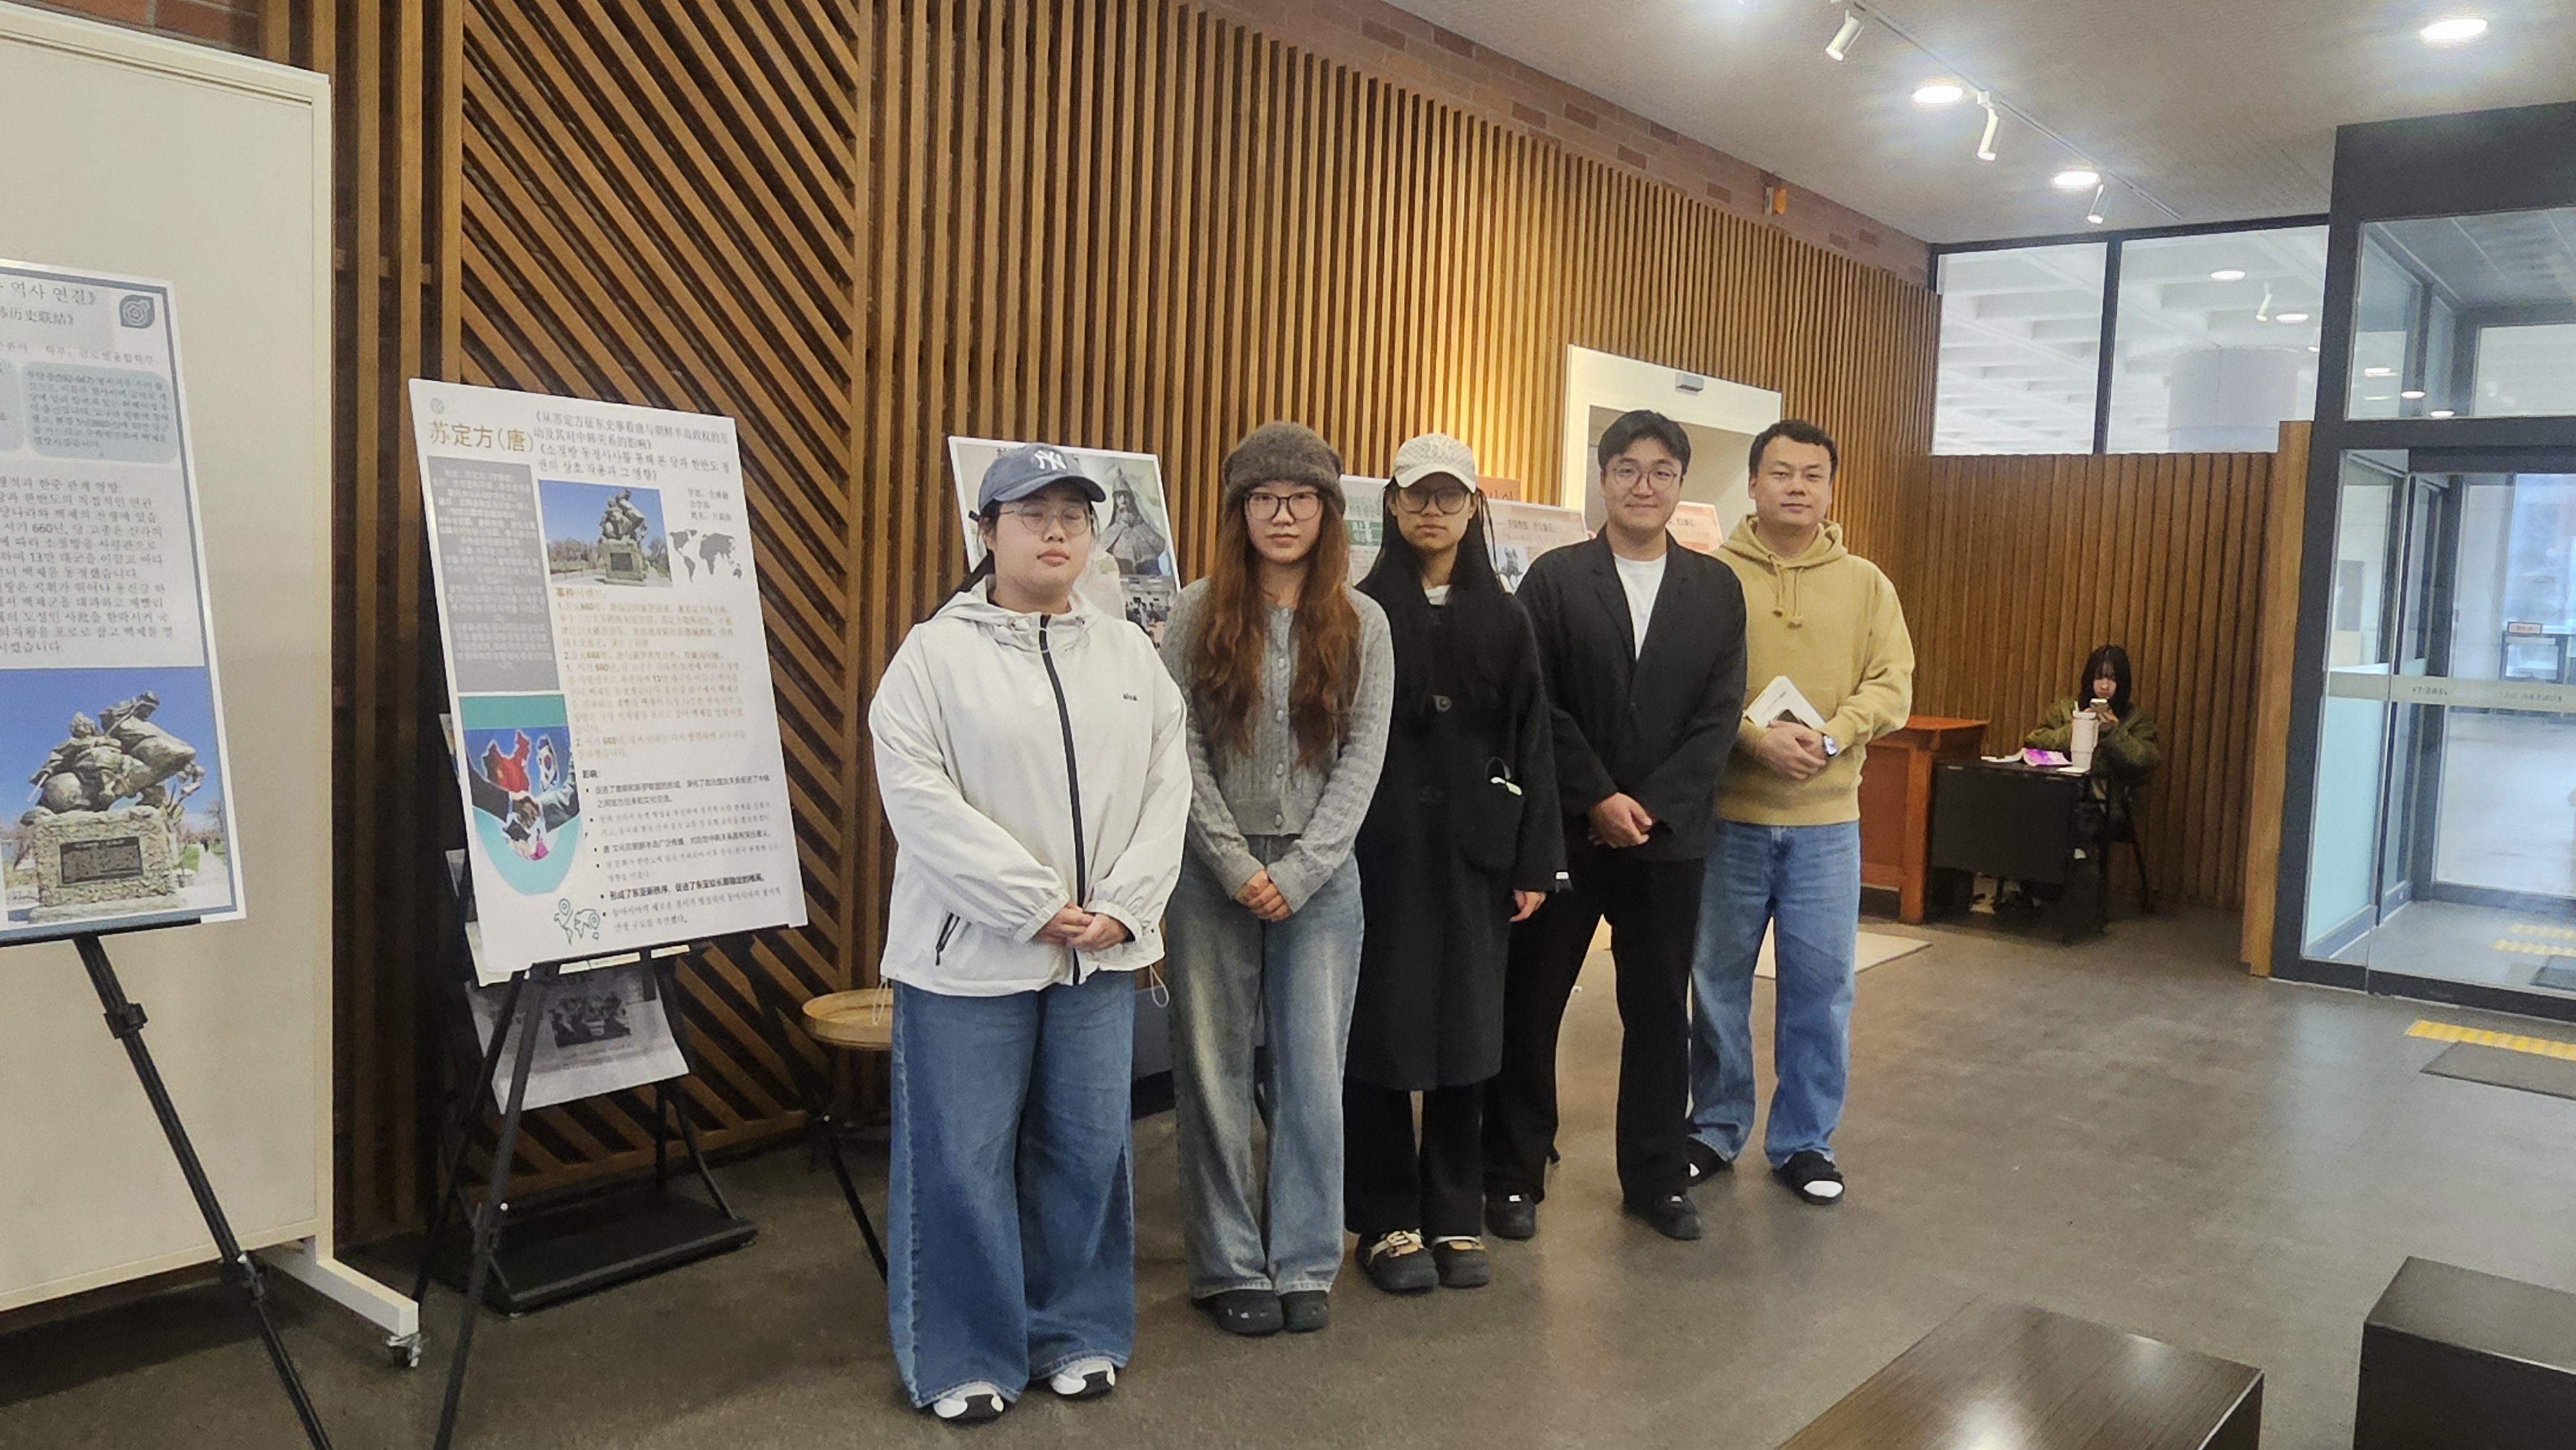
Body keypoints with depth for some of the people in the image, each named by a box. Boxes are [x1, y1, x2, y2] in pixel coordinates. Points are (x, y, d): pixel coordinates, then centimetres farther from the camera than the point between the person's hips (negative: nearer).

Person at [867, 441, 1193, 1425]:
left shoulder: (1130, 652, 9)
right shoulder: (936, 652, -4)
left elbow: (1167, 784, 6)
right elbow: (919, 796, -13)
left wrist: (1122, 906, -7)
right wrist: (1034, 905, -16)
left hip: (1101, 951, 4)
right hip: (972, 951, -4)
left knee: (1087, 1148, 12)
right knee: (965, 1157, 4)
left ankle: (1075, 1333, 29)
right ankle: (963, 1357, 20)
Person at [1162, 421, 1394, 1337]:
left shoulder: (1361, 623, 3)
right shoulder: (1198, 614, 0)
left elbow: (1362, 758, -1)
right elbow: (1182, 750, -3)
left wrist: (1298, 871, -9)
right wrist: (1238, 865, -9)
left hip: (1320, 875, 1)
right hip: (1214, 872, 0)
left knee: (1314, 1074, 5)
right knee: (1215, 1073, 5)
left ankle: (1305, 1264, 20)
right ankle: (1231, 1268, 18)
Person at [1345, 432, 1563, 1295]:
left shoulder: (1504, 619, 8)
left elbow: (1531, 741, 6)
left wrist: (1536, 861, 1)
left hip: (1474, 850, 2)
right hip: (1379, 847, -2)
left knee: (1466, 1025, 7)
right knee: (1382, 1027, 2)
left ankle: (1456, 1216, 20)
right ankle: (1387, 1221, 14)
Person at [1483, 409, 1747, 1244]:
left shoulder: (1716, 588, 7)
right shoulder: (1555, 579, 0)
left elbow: (1719, 713, 0)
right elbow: (1537, 706, -7)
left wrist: (1651, 805, -10)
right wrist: (1598, 799, -14)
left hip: (1670, 832, 2)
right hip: (1562, 828, -2)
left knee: (1660, 1011, 10)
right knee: (1529, 1003, 5)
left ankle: (1657, 1178, 24)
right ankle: (1514, 1175, 19)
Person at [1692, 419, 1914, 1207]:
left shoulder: (1867, 584, 5)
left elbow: (1891, 685, 0)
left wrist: (1830, 739, -17)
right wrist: (1755, 736, -22)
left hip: (1827, 820, 1)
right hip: (1727, 814, -1)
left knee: (1820, 984, 5)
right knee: (1718, 979, 9)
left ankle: (1804, 1141, 21)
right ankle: (1715, 1127, 25)